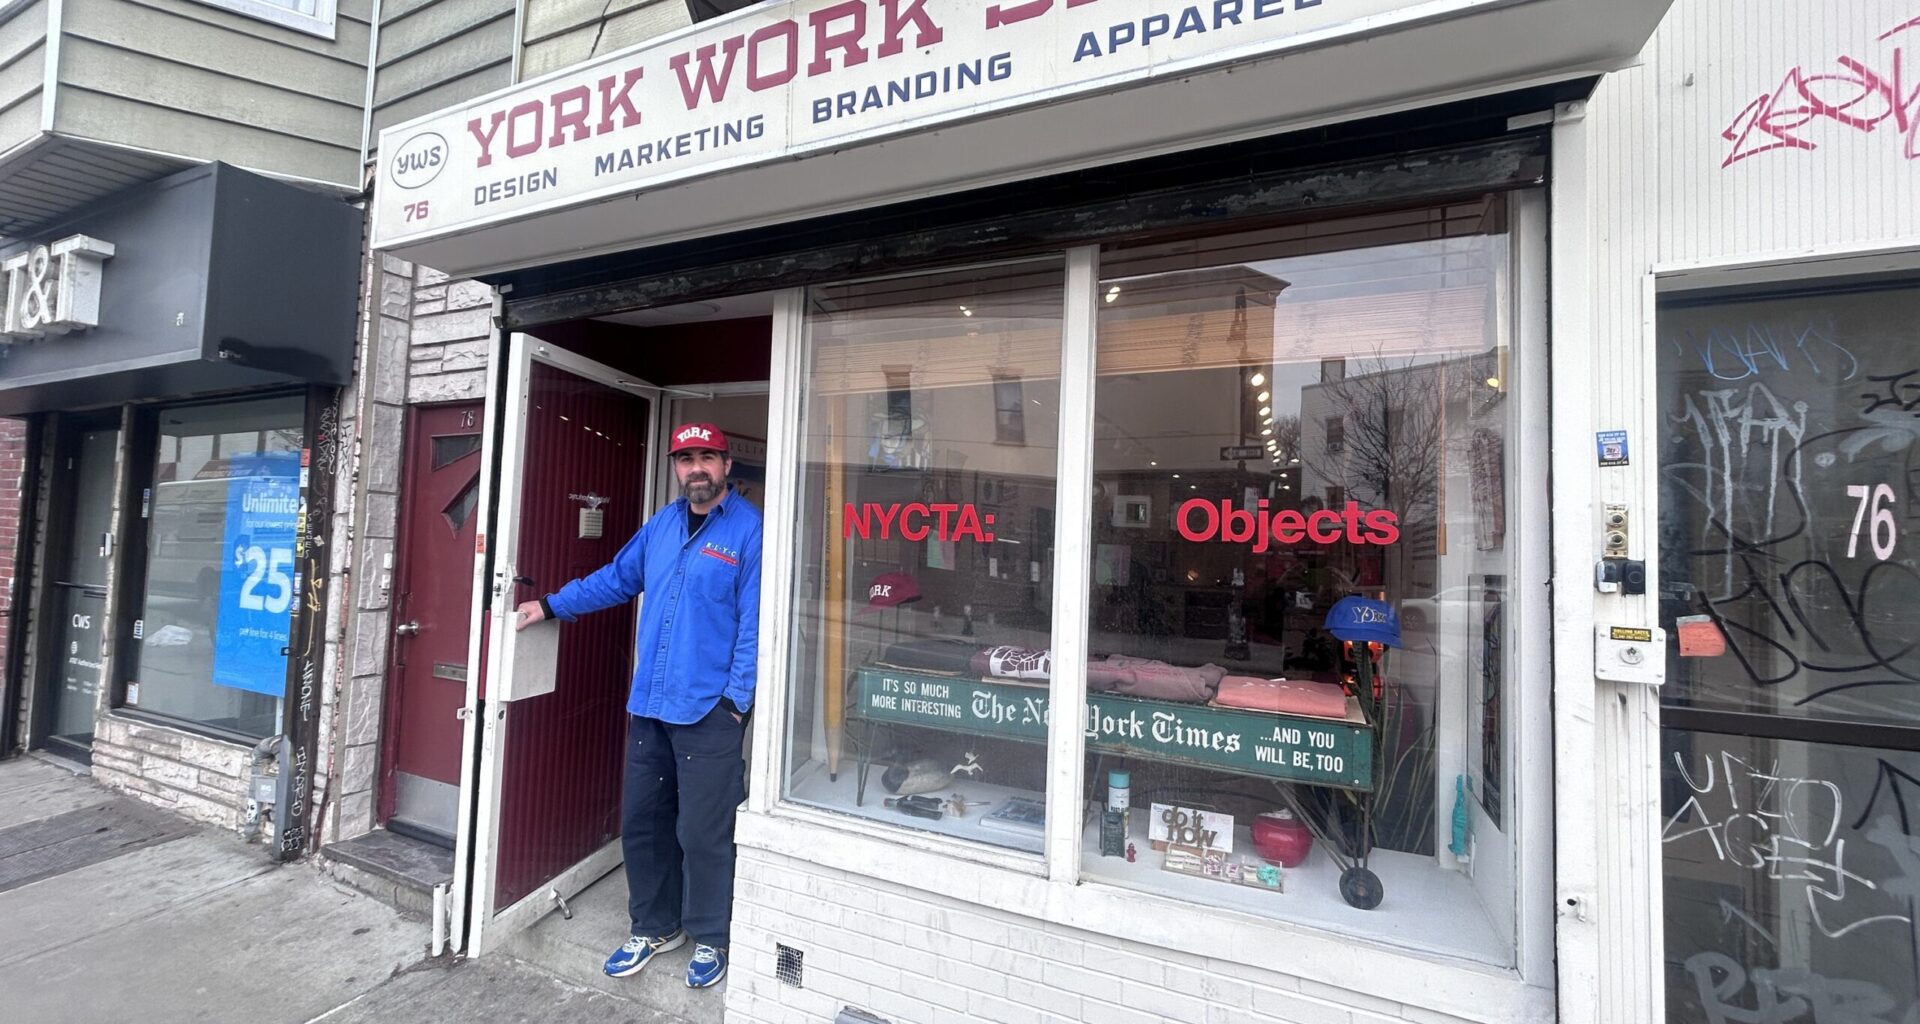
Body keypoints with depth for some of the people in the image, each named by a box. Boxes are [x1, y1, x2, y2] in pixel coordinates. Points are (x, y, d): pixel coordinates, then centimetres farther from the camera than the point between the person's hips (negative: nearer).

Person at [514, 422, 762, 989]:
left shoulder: (749, 528, -11)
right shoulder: (661, 524, 10)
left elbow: (753, 621, -14)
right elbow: (616, 579, 22)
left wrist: (737, 697, -16)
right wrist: (549, 605, 19)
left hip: (709, 710, -6)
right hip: (649, 705, 7)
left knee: (701, 832, 5)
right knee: (641, 821, 17)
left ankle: (709, 939, 28)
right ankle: (654, 927, 39)